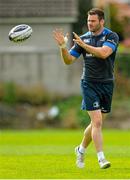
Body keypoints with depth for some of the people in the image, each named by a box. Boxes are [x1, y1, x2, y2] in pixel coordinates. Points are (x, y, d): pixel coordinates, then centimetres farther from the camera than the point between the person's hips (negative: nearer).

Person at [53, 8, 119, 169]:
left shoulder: (111, 36, -4)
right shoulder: (83, 39, 4)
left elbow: (104, 53, -23)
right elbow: (68, 60, 2)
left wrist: (84, 45, -22)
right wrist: (62, 47, -15)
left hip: (106, 83, 1)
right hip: (89, 83, -1)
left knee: (96, 123, 12)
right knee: (97, 121, -13)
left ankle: (81, 150, 34)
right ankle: (101, 159, -13)